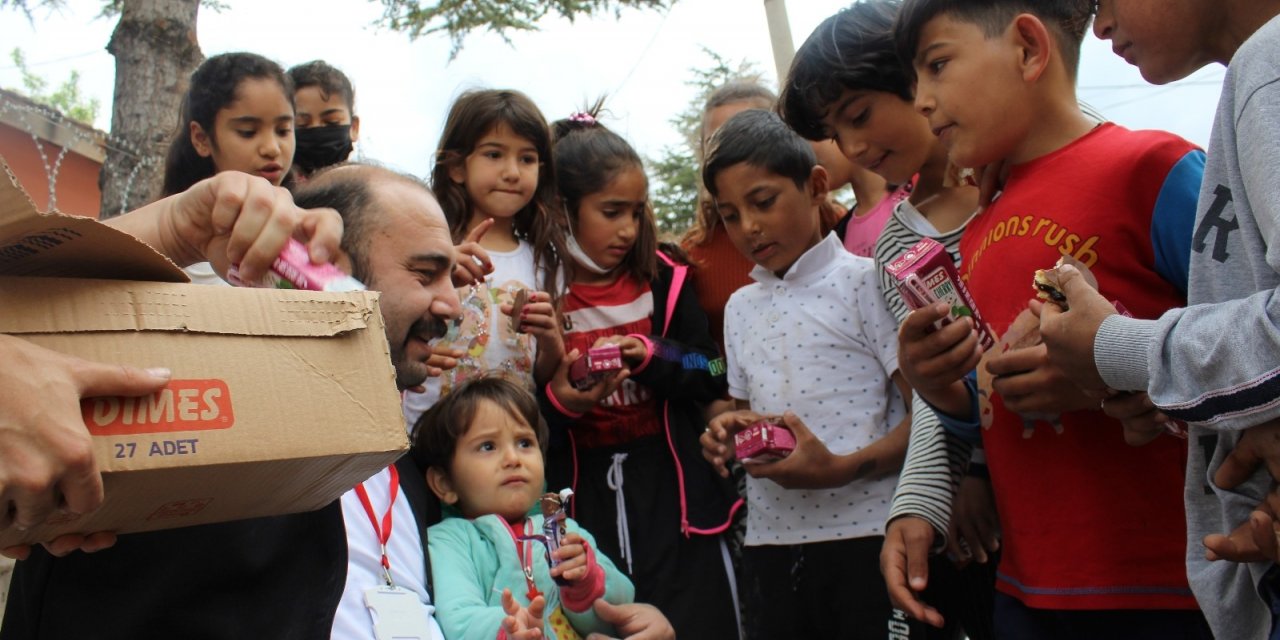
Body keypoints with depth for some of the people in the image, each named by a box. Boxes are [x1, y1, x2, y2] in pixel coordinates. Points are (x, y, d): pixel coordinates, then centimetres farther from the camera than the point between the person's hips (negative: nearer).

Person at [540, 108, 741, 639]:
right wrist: (558, 402, -20)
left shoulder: (664, 280, 3)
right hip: (583, 500, -1)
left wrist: (651, 356, -14)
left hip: (673, 492, 1)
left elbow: (713, 375, 2)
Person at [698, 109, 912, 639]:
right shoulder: (740, 307, 14)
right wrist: (731, 434, -1)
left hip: (865, 533, -5)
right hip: (768, 543, 5)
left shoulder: (862, 282, -4)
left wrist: (841, 469, -22)